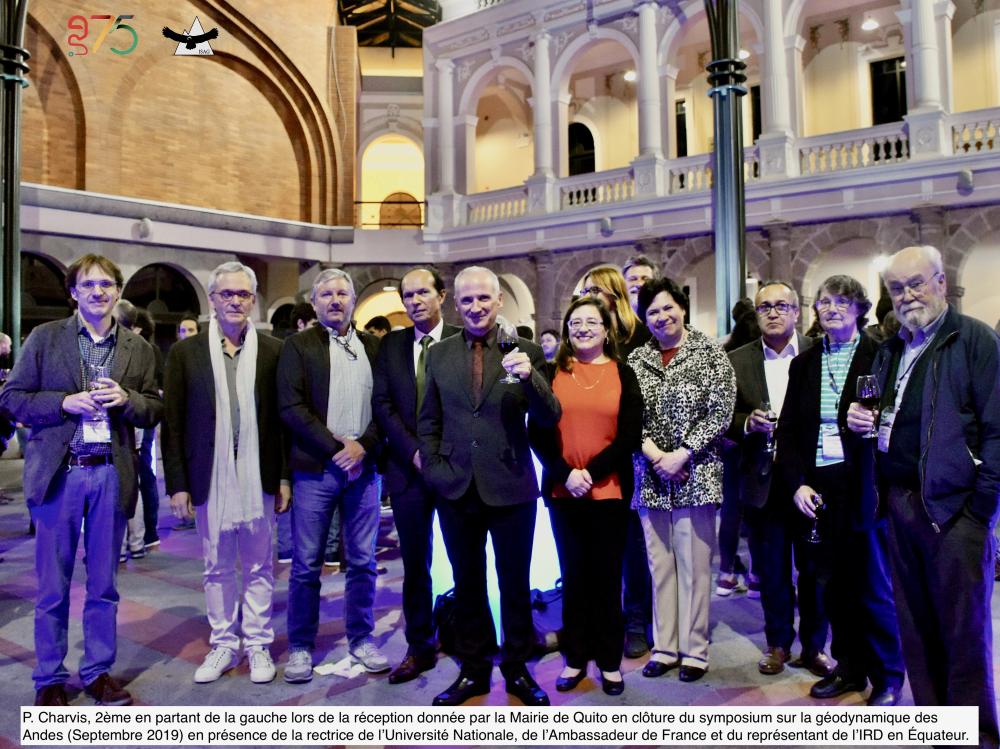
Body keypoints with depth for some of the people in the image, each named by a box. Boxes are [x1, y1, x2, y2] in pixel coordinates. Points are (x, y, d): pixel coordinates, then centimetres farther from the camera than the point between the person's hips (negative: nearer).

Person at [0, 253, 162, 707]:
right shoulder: (45, 338, 3)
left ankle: (98, 671, 26)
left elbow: (154, 411, 8)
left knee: (103, 584, 11)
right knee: (52, 587, 8)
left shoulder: (137, 348, 8)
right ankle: (49, 679, 23)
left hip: (112, 474, 2)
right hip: (59, 472, -1)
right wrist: (65, 402, -14)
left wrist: (126, 399, -13)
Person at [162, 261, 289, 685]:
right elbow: (172, 423, 2)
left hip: (258, 478, -1)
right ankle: (223, 644, 28)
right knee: (217, 568, 13)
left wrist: (284, 478, -1)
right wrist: (177, 484, -2)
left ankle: (258, 644, 25)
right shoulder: (185, 352, 2)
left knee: (259, 567, 10)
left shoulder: (273, 351, 1)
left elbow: (284, 417, 1)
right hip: (209, 479, 1)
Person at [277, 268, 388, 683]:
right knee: (306, 563, 5)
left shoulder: (374, 346, 10)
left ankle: (361, 639, 24)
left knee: (363, 561, 10)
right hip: (315, 469, -2)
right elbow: (291, 407, -6)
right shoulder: (298, 345, 3)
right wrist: (336, 447, -12)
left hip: (363, 467, 2)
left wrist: (363, 446, -10)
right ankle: (300, 646, 20)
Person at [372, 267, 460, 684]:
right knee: (415, 564, 11)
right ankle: (420, 647, 24)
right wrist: (414, 451, -8)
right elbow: (382, 404, 2)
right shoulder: (390, 346, 8)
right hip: (408, 467, 3)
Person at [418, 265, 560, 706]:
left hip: (511, 487, -2)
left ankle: (517, 668, 30)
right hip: (456, 488, 3)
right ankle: (473, 669, 32)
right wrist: (433, 467, -2)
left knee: (515, 583, 12)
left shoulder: (524, 351, -4)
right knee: (467, 583, 16)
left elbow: (549, 418, -10)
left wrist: (530, 377, -27)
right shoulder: (439, 354, 4)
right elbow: (428, 421, 11)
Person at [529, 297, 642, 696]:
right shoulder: (552, 374, 5)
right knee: (573, 574, 9)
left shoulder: (623, 374, 4)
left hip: (609, 490, -1)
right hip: (563, 491, 1)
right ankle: (575, 658, 21)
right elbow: (537, 431, 0)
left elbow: (631, 434, -3)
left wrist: (593, 472, -13)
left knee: (607, 576, 7)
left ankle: (610, 661, 19)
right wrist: (566, 473, -13)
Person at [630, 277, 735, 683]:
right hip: (651, 478, 3)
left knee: (694, 564, 3)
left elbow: (720, 412, -8)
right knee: (660, 564, 10)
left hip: (696, 475, -3)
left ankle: (694, 650, 17)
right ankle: (665, 647, 23)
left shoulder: (710, 353, -2)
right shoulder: (636, 359, 7)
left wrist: (681, 454, -14)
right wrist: (654, 455, -10)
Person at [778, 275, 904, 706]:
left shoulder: (880, 357, -2)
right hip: (818, 488, 4)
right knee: (832, 584, 10)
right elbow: (788, 429, 9)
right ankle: (850, 667, 27)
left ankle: (887, 678, 23)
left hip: (864, 487, -4)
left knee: (873, 585, 6)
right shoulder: (804, 363, 11)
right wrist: (797, 483, -2)